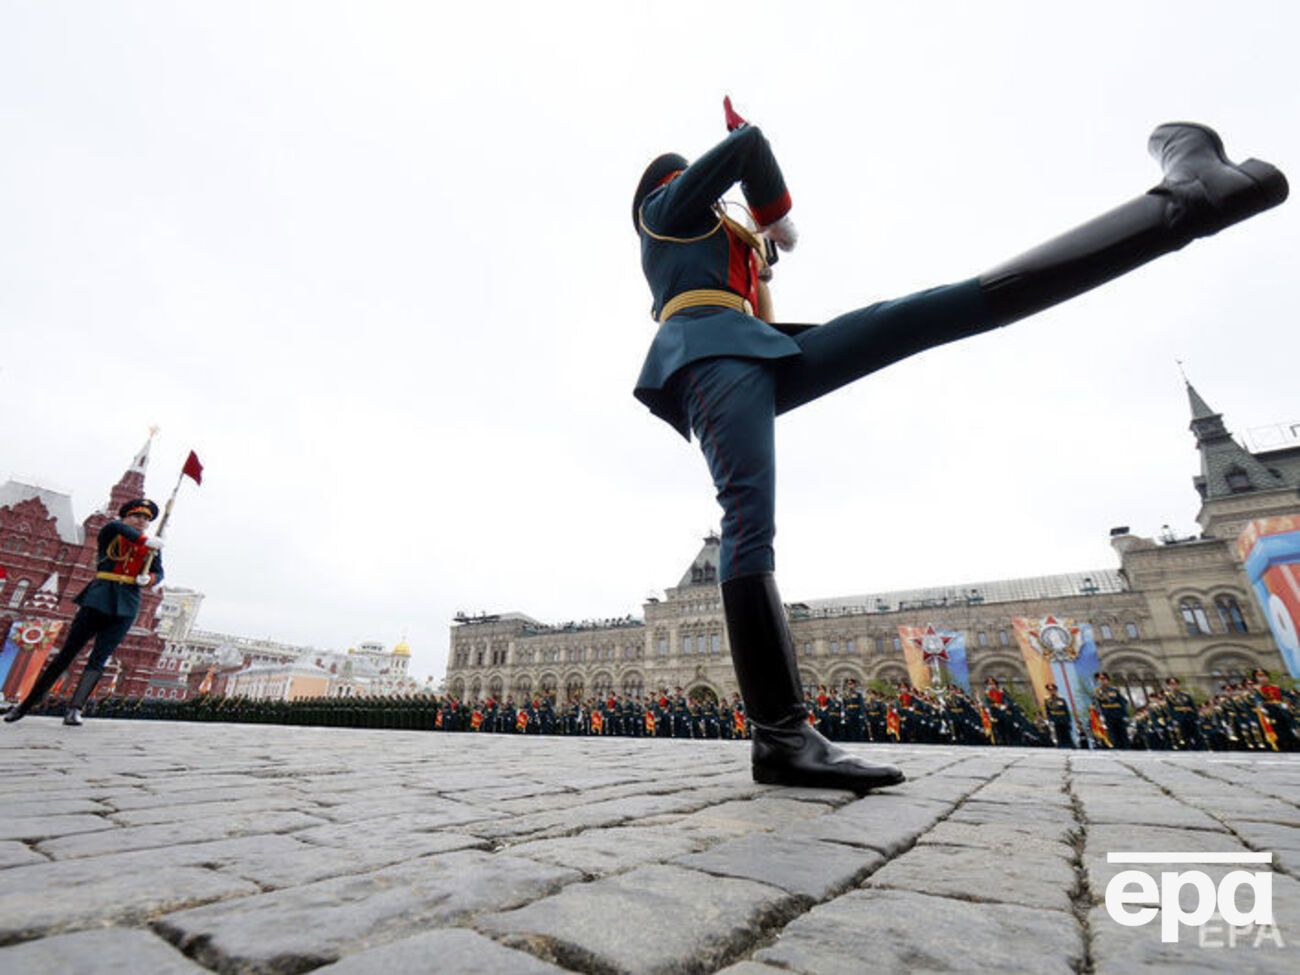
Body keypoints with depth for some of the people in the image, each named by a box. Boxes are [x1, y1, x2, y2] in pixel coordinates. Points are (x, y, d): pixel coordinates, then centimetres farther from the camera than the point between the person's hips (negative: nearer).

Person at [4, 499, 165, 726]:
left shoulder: (152, 548, 12)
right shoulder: (109, 537, 5)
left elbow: (158, 573, 5)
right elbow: (114, 525, -20)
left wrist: (148, 579, -18)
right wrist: (145, 541, -32)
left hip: (125, 608, 1)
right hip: (98, 600, -1)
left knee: (98, 659, -7)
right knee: (67, 653, 5)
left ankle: (74, 709, -10)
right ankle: (26, 703, 20)